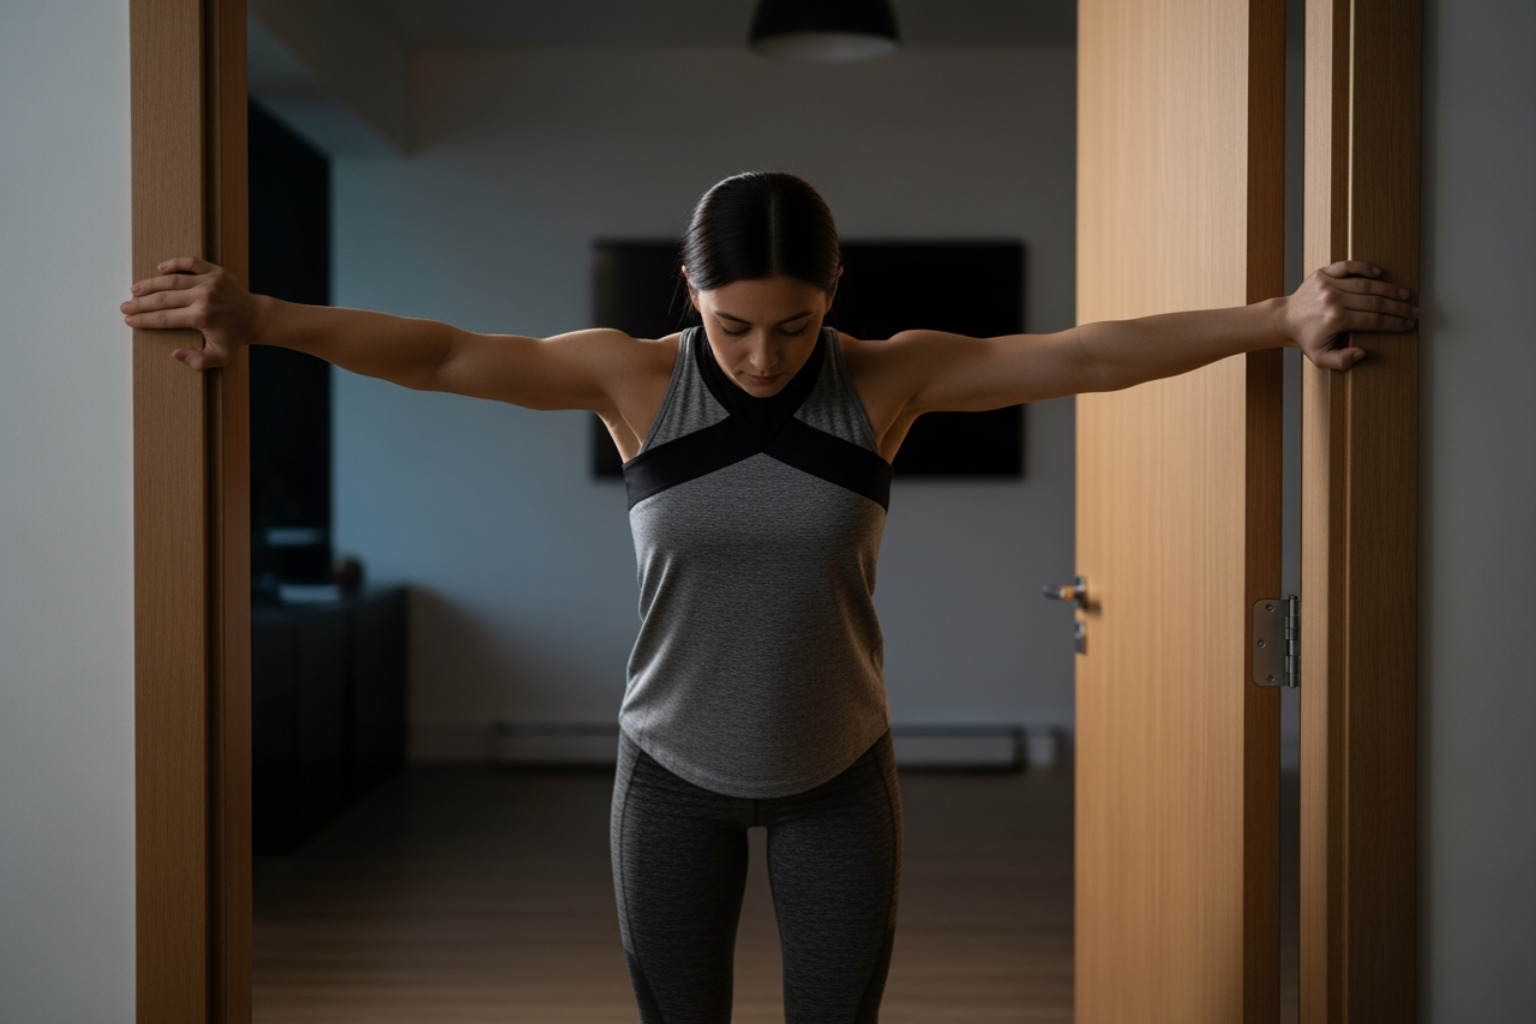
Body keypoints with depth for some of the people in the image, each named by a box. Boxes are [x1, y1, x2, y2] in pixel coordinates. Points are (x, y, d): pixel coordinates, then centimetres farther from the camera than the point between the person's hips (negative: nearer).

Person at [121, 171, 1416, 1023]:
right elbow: (441, 353, -23)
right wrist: (262, 317, -36)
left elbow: (1086, 354, -20)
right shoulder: (634, 376, -14)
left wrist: (1281, 318, -29)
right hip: (676, 772, 0)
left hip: (838, 771, 0)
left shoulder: (889, 375, -13)